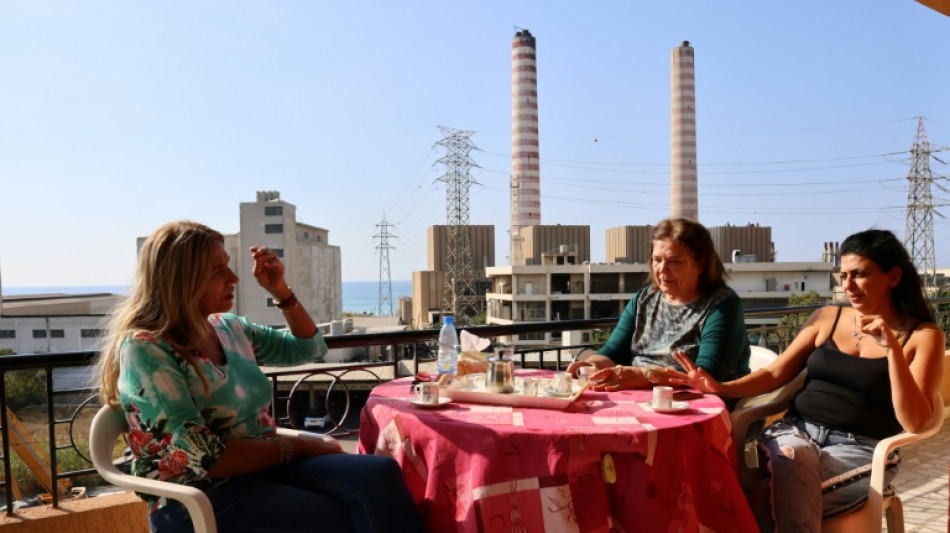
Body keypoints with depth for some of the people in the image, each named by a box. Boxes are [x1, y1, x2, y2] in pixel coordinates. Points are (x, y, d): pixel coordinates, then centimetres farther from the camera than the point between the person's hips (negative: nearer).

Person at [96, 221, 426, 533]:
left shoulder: (227, 328, 9)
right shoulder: (144, 351, -13)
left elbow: (309, 349, 21)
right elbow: (206, 458, -19)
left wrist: (281, 291, 6)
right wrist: (297, 446, -12)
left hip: (263, 466, 6)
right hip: (199, 500, -6)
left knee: (380, 474, -19)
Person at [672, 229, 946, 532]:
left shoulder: (924, 336, 2)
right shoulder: (827, 318, 11)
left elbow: (913, 422, -9)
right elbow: (775, 374, 9)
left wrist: (892, 347, -19)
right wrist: (720, 388, -8)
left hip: (859, 450, -3)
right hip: (797, 430, 3)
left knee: (762, 503, -30)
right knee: (793, 471, -36)